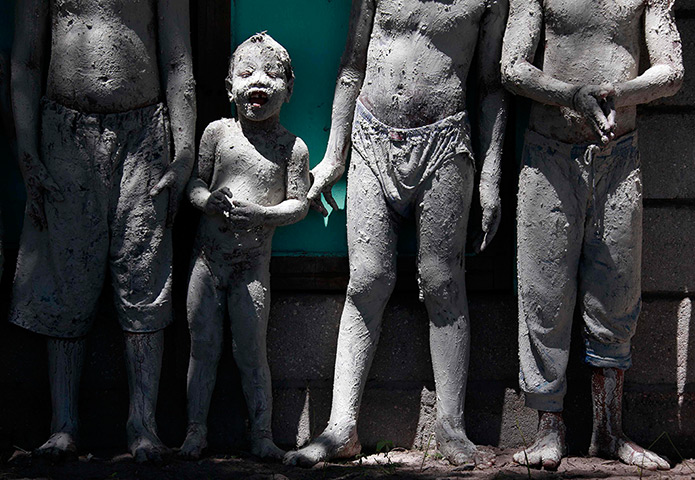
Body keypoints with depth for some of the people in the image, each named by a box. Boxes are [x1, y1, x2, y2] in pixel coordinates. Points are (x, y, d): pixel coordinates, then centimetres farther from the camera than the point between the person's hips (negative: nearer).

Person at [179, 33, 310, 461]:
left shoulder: (293, 147, 0)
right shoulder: (218, 132, 4)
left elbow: (299, 204, -2)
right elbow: (195, 181, 6)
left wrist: (260, 214, -18)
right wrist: (208, 200, -16)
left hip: (253, 262, -1)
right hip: (208, 256, 2)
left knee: (252, 352, 0)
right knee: (203, 346, 5)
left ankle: (262, 435, 9)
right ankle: (196, 430, 16)